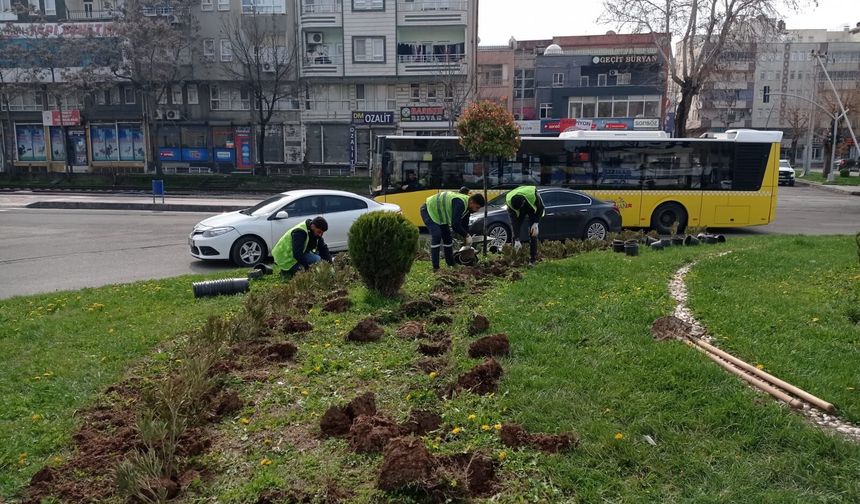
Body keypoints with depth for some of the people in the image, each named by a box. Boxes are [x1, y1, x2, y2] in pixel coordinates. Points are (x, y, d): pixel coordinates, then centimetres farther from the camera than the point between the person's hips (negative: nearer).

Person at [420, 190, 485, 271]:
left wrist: (465, 240, 3)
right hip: (429, 210, -10)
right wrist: (466, 235, -25)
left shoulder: (466, 206, -4)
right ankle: (435, 268, -20)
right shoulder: (459, 203, -34)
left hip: (439, 215, 10)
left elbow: (464, 225, 5)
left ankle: (451, 265, 20)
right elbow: (455, 225, -38)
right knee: (436, 236, -23)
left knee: (447, 238, 10)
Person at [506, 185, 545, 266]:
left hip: (533, 209, -2)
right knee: (515, 231, -12)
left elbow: (540, 207, -20)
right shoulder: (509, 201, -36)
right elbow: (514, 221, -33)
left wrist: (536, 223, -28)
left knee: (533, 233, -13)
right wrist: (516, 239, -36)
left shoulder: (533, 194, -41)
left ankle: (532, 260, -8)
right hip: (520, 212, 2)